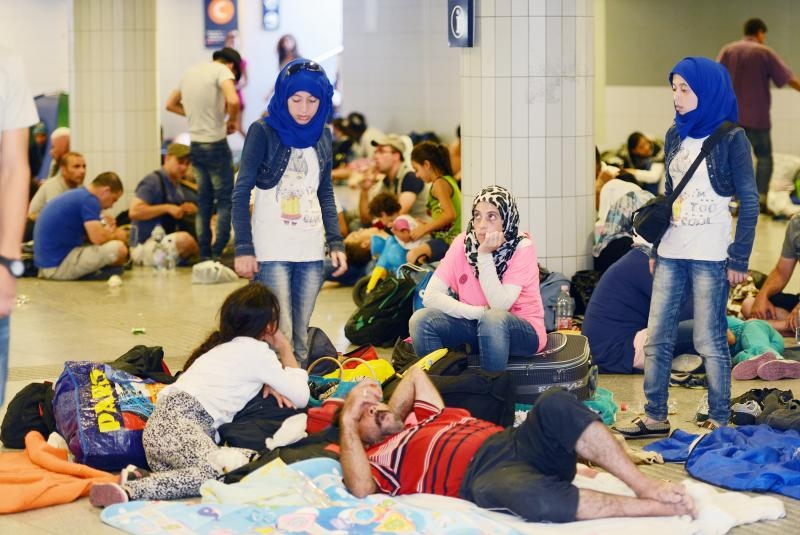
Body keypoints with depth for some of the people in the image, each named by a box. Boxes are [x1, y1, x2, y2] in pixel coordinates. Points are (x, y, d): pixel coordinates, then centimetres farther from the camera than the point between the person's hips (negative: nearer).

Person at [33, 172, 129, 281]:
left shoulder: (75, 195, 17)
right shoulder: (89, 200, -13)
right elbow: (98, 238, -21)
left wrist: (107, 229, 11)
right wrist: (115, 235, -1)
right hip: (59, 265, -10)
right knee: (118, 248, -20)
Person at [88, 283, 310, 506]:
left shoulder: (227, 345, 28)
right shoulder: (256, 350, 4)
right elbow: (301, 398, 7)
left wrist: (267, 385, 22)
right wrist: (286, 350, 21)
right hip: (177, 424, -9)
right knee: (219, 471, -30)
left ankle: (140, 477, -20)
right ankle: (130, 490, -35)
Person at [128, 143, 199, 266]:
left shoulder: (177, 186, 15)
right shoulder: (153, 181, -12)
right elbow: (134, 212, -22)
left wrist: (185, 210, 1)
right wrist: (167, 208, -21)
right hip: (144, 247, -9)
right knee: (184, 239, -33)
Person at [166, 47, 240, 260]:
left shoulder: (189, 72, 13)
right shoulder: (222, 71, -9)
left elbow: (171, 104, 23)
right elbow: (233, 101, -26)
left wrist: (195, 114, 14)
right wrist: (232, 120, -7)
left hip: (195, 145, 7)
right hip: (216, 144, -7)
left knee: (204, 200, 13)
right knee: (225, 199, 2)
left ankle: (204, 255, 14)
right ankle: (218, 253, -5)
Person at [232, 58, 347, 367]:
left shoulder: (322, 137, 11)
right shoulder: (263, 132, -5)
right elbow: (242, 192, -5)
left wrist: (335, 243, 9)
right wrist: (243, 249, -12)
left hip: (311, 251, 5)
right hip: (271, 250, -5)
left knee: (301, 336, 8)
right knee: (280, 335, -11)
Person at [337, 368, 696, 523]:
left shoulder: (425, 417, 34)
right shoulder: (376, 458, 13)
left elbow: (417, 374, 44)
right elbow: (362, 489, -7)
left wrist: (380, 406, 27)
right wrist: (347, 419, -3)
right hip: (483, 478, -7)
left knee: (555, 404, -25)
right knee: (534, 496, -42)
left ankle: (645, 486, -26)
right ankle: (659, 507, -32)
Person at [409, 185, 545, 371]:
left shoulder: (522, 248, -15)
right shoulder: (464, 243, -7)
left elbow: (499, 306, -23)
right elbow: (431, 296, -14)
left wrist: (485, 255, -26)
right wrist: (479, 312, -23)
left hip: (522, 331, -3)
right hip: (477, 327, 4)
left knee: (493, 318, -37)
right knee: (421, 319, -20)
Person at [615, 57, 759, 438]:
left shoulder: (731, 139, -6)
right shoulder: (676, 135, 11)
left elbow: (749, 202, -6)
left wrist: (739, 259, -11)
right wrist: (655, 249, 16)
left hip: (709, 256, -6)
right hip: (671, 253, 6)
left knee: (710, 341, -2)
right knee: (657, 338, 6)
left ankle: (719, 422, 8)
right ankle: (654, 418, 13)